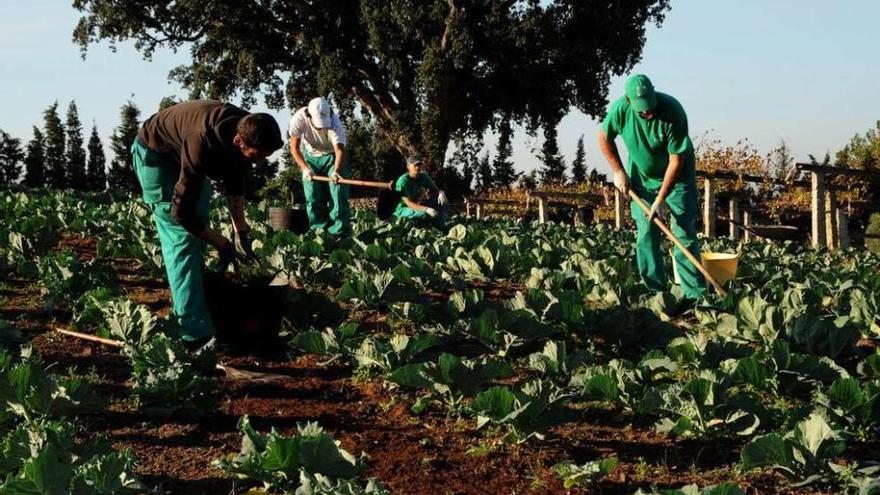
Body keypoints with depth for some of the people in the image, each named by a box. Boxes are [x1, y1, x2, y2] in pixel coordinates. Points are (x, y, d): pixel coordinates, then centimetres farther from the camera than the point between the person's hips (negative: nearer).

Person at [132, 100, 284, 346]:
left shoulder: (248, 129, -20)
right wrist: (222, 243, -24)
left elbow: (235, 180, 1)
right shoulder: (202, 143, -43)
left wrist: (241, 231, -1)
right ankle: (195, 331, -22)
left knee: (197, 229, 15)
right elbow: (181, 212, -36)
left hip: (183, 151, 8)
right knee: (181, 235, -18)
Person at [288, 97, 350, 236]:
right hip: (310, 156, 2)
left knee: (338, 193, -11)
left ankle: (340, 232, -11)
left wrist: (336, 171, -58)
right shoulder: (299, 119, -28)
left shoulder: (334, 122, -33)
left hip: (332, 156, -2)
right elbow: (294, 147, -18)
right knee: (312, 197, -1)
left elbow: (340, 150, -40)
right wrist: (304, 167, -30)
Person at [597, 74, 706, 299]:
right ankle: (655, 292, 6)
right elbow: (604, 138, -1)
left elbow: (676, 160, -26)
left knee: (685, 232, -7)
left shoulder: (672, 111, -31)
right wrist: (618, 172, -4)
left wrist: (661, 199, -24)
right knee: (646, 234, 0)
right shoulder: (620, 109, -22)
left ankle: (696, 294, -7)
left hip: (676, 175, -3)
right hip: (641, 176, 3)